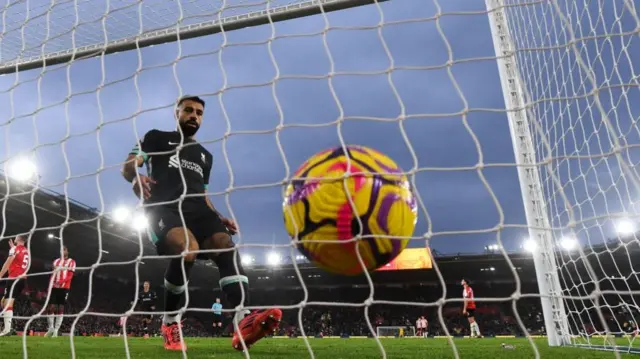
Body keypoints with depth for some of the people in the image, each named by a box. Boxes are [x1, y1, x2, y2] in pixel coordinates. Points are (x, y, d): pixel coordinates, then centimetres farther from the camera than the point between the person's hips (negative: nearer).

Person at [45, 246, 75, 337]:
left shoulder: (71, 262, 5)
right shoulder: (56, 261, 19)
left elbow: (70, 276, -5)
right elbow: (52, 274, 18)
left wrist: (61, 282, -22)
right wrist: (50, 286, 4)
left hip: (64, 288, -4)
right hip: (54, 287, 4)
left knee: (60, 308, -3)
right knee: (50, 307, -1)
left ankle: (56, 330, 0)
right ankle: (51, 328, 12)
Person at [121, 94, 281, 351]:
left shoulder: (205, 155, 31)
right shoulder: (157, 138, 18)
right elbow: (128, 166, 6)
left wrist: (217, 218, 13)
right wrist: (136, 177, -20)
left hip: (196, 209, 5)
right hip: (163, 207, -4)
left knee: (224, 243, -28)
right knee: (188, 249, -35)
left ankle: (243, 321, -44)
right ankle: (170, 324, -12)